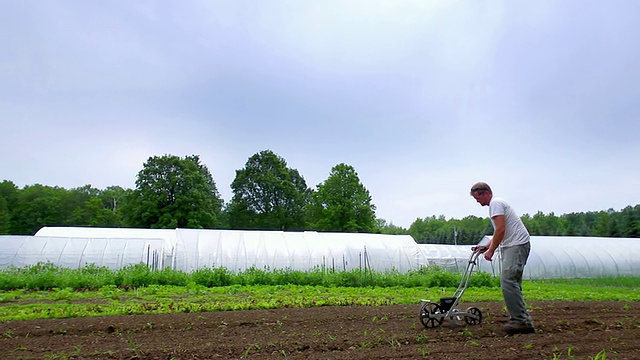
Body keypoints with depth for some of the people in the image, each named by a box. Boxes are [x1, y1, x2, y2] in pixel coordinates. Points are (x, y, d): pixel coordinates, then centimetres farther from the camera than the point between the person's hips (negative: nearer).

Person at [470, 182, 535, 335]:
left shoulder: (495, 203, -10)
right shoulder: (497, 203, 24)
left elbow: (501, 230, -20)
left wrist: (491, 250, -15)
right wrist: (486, 246, 22)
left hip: (516, 245, -11)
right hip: (512, 246, 11)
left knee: (508, 281, -16)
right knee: (511, 283, 11)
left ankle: (521, 321, -12)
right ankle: (522, 320, 14)